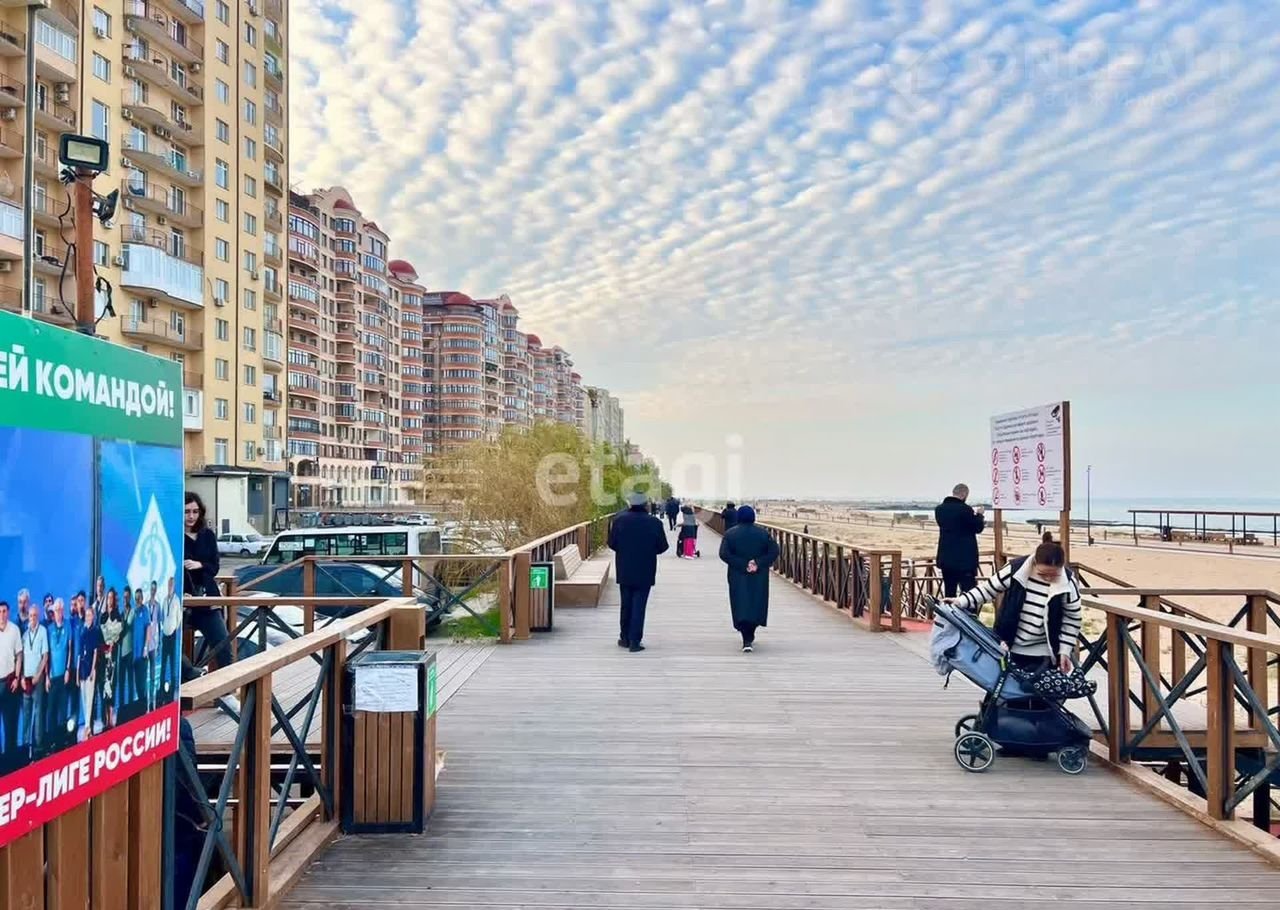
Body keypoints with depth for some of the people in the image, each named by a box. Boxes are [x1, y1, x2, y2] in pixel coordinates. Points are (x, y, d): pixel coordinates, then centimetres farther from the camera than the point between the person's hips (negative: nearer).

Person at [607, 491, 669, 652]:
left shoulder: (619, 519, -10)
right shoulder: (655, 522, -12)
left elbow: (612, 544, -5)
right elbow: (662, 547, -6)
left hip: (624, 570, 2)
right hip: (645, 572, -2)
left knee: (626, 605, 16)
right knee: (639, 606, 4)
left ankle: (625, 638, 24)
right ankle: (635, 641, 3)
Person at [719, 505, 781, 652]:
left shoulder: (730, 533, -3)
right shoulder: (763, 533, 0)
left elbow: (724, 554, -13)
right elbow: (774, 551, -8)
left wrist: (742, 565, -14)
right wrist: (759, 564, -13)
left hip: (738, 577, -1)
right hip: (759, 578, 1)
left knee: (741, 607, 1)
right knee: (757, 605, 17)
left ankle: (747, 641, -11)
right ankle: (750, 636, 27)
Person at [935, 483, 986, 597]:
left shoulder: (939, 509, 4)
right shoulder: (965, 509, -16)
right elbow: (978, 528, -6)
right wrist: (979, 514, 12)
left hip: (946, 558, 6)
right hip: (965, 559, -6)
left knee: (949, 594, 12)